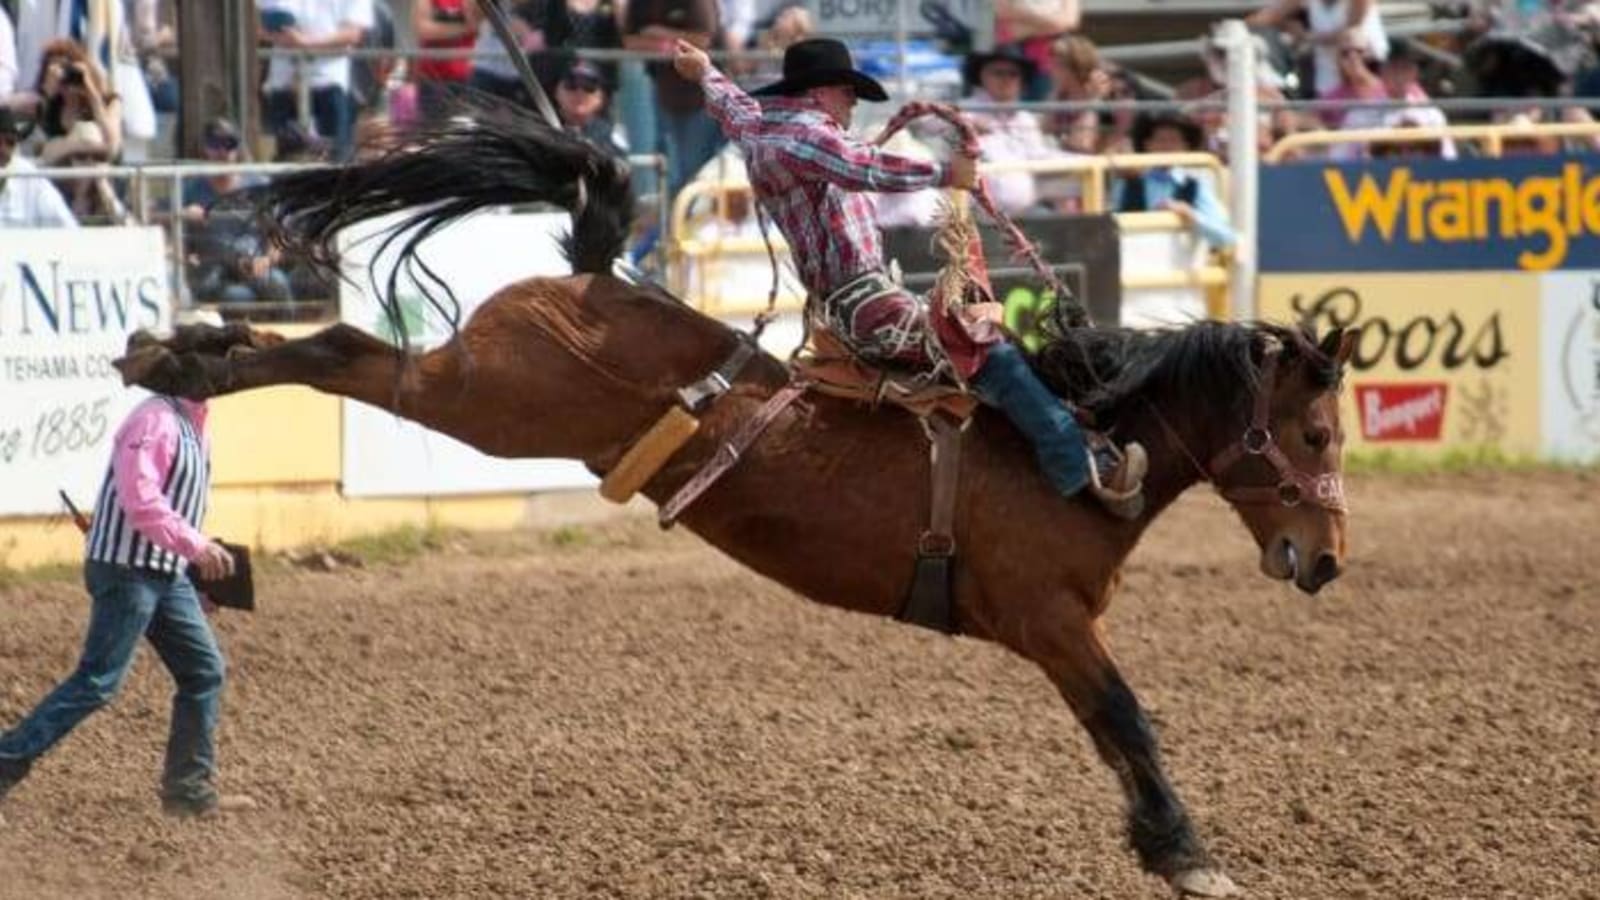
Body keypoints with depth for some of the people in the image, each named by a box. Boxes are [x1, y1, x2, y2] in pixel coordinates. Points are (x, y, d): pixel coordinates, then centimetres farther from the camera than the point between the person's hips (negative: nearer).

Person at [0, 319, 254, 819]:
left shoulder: (191, 424, 13)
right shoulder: (155, 421, -18)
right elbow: (140, 501, -27)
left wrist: (197, 556, 18)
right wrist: (196, 547, -27)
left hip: (166, 574, 10)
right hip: (128, 571, -10)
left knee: (204, 670, 7)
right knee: (99, 681, -9)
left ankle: (190, 790, 11)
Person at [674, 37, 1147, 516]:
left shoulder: (758, 127, 18)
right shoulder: (805, 134, -13)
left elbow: (730, 105, 42)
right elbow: (863, 167, -33)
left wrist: (705, 71, 63)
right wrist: (943, 174, -38)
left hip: (839, 309, 11)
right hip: (865, 301, -11)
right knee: (992, 356, -17)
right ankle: (1083, 473, -24)